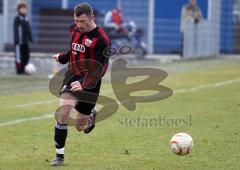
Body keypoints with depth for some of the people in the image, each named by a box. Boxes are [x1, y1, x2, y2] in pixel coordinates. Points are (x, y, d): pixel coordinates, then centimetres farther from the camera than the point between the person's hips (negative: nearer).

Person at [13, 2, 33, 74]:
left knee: (26, 56, 7)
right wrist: (16, 40, -18)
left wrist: (30, 38, 15)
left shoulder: (26, 18, 15)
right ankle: (19, 70, -1)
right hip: (19, 41, -8)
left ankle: (22, 70, 14)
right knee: (19, 56, -4)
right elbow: (15, 30, -13)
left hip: (25, 41, 8)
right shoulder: (17, 18, -8)